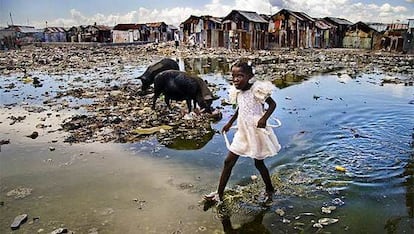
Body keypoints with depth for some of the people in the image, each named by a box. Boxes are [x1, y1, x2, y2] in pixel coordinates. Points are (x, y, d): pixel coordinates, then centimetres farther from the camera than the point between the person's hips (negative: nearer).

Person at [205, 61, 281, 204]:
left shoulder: (257, 89, -18)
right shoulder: (238, 92, 3)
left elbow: (272, 104, -14)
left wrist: (264, 118, -29)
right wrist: (229, 123, 25)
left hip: (256, 132, -7)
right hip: (242, 133, 7)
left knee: (259, 163, 10)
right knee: (228, 161, 6)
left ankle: (270, 190, 37)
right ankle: (219, 194, 18)